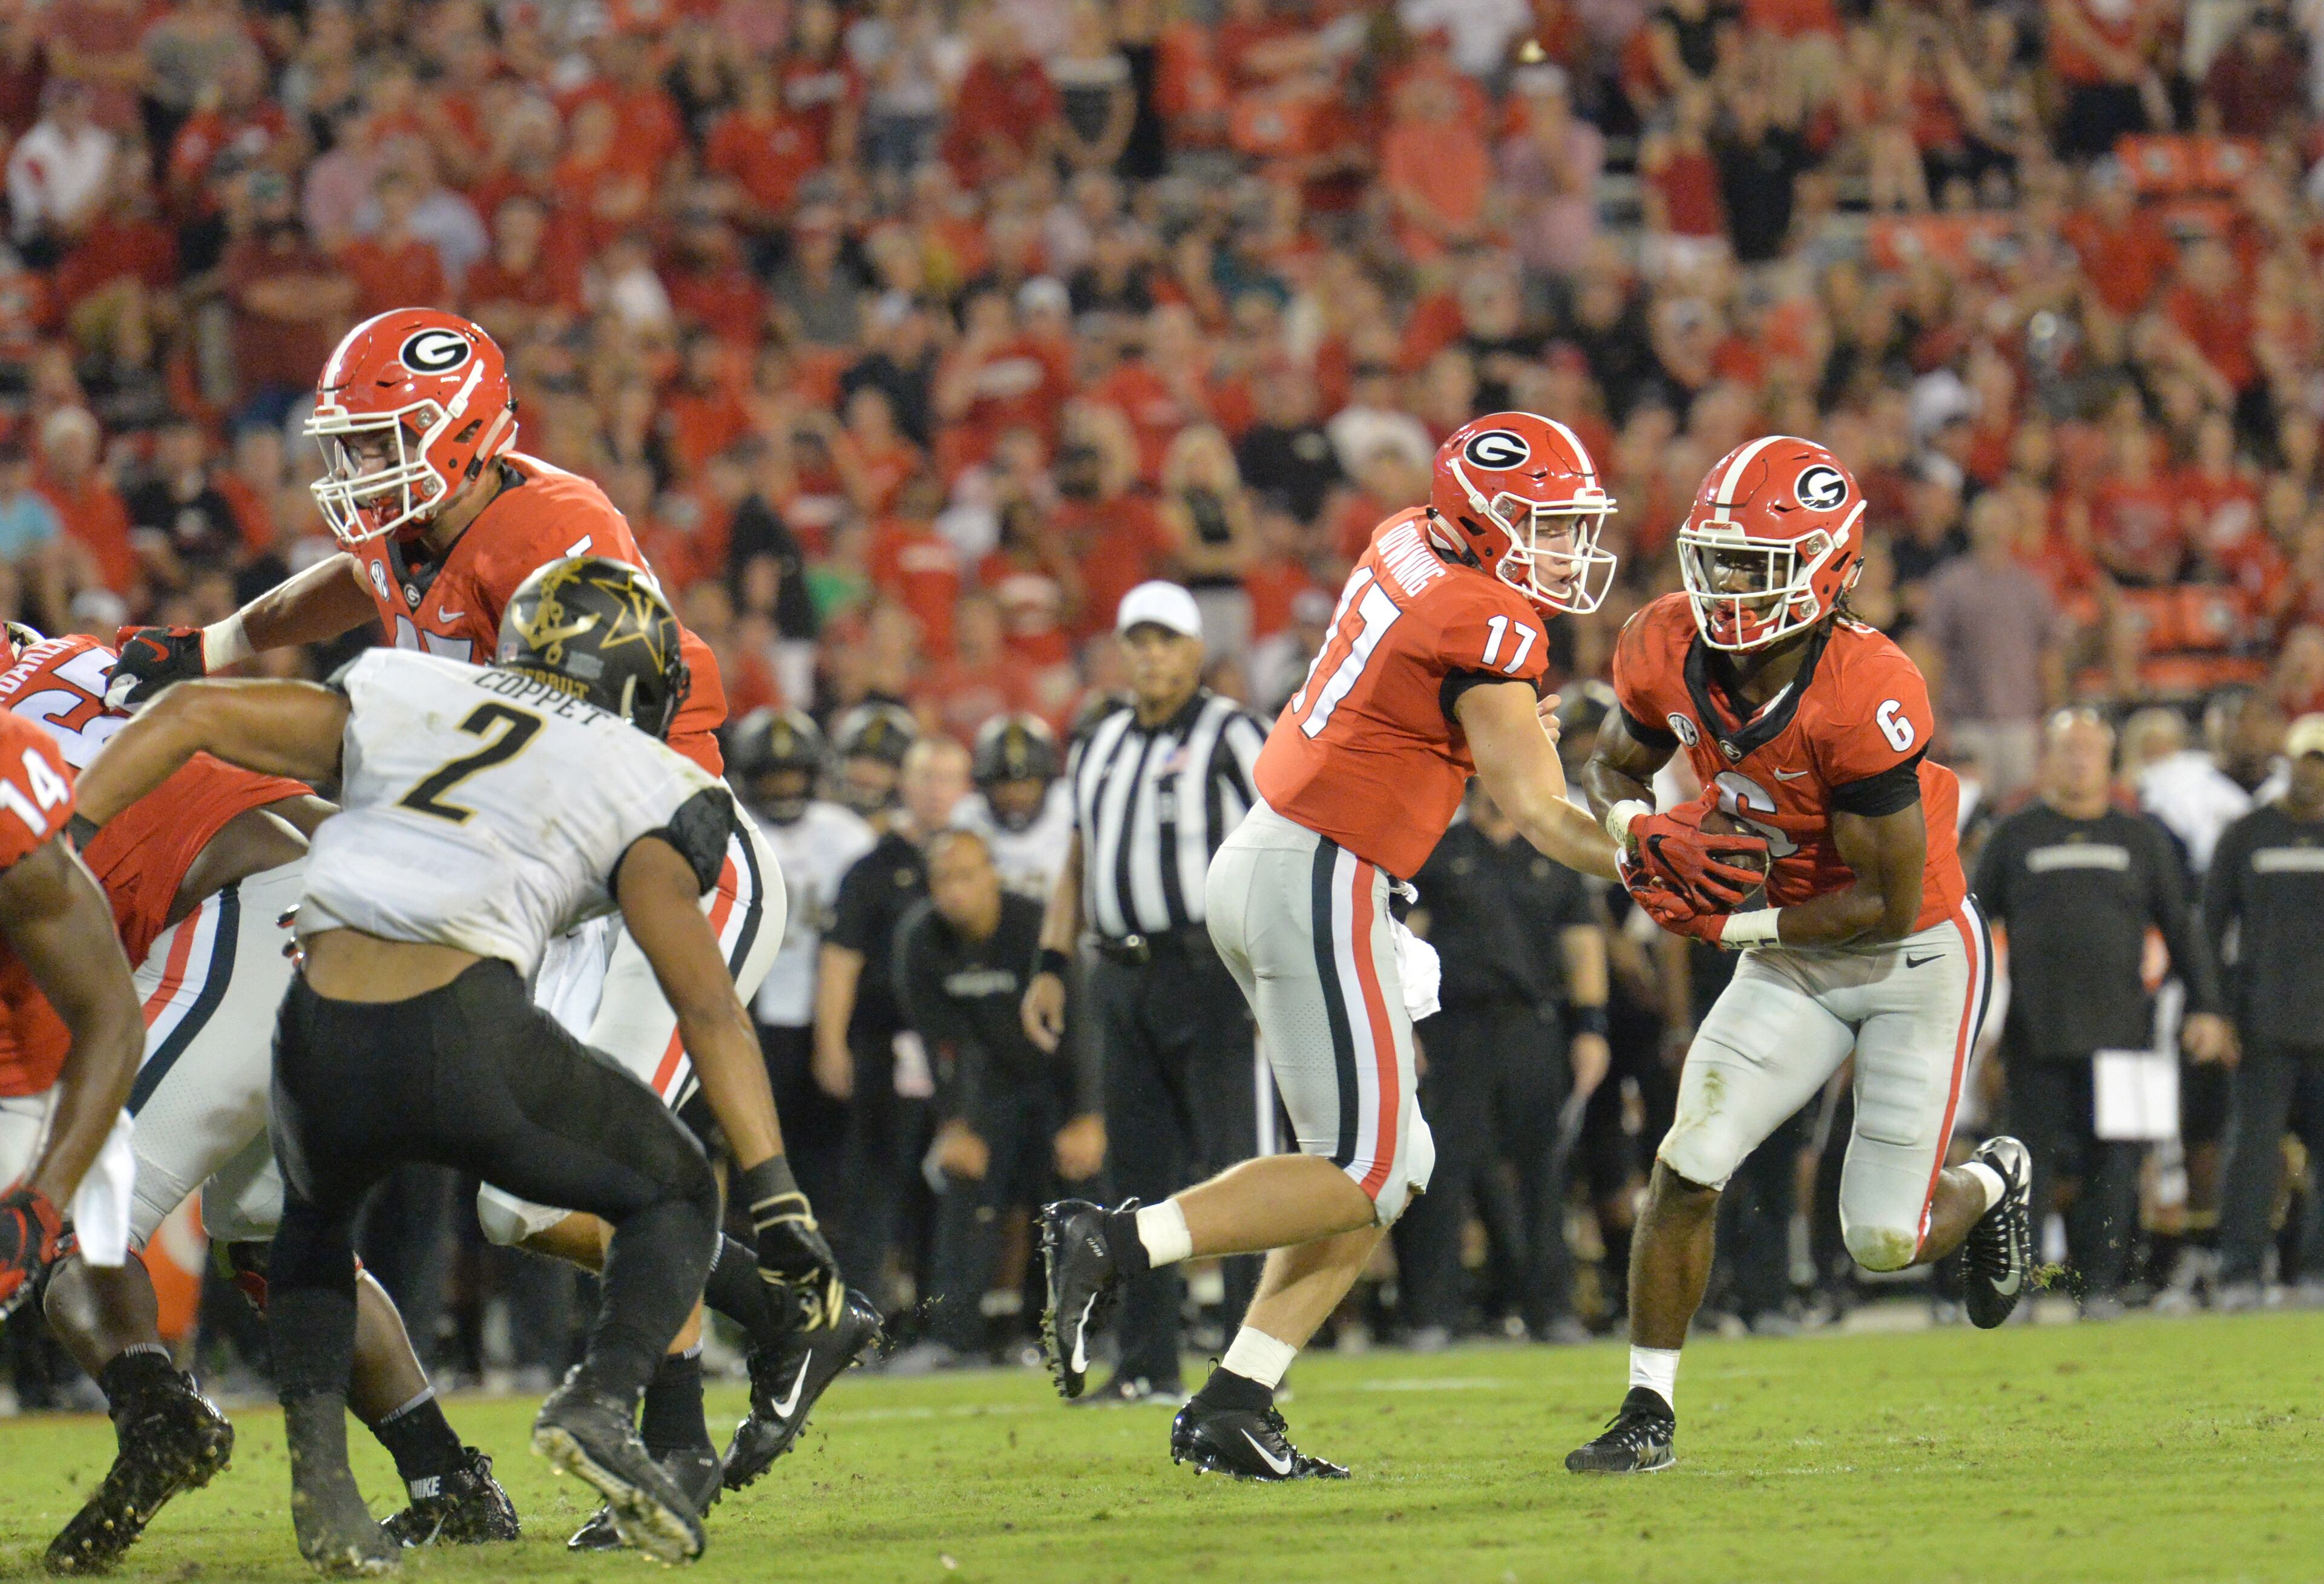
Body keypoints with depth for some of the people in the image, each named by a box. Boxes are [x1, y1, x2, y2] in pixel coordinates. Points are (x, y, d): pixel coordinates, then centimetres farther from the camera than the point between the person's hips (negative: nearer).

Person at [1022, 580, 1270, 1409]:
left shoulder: (1230, 737, -5)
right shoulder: (1099, 743, 16)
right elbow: (1079, 863, 23)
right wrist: (1052, 966, 15)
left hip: (1213, 969, -7)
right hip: (1122, 975, 7)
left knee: (1241, 1167, -7)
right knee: (1138, 1172, 8)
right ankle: (1148, 1364, 14)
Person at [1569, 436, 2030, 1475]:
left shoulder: (1865, 698, -32)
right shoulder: (1670, 652, -14)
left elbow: (1891, 902, -26)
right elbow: (1612, 767, 8)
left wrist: (1729, 928, -21)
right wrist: (1643, 833, -15)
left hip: (1916, 957, -5)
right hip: (1793, 956, 5)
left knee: (1886, 1242, -1)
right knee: (1687, 1168, -10)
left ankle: (1990, 1184, 34)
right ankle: (1650, 1410, 3)